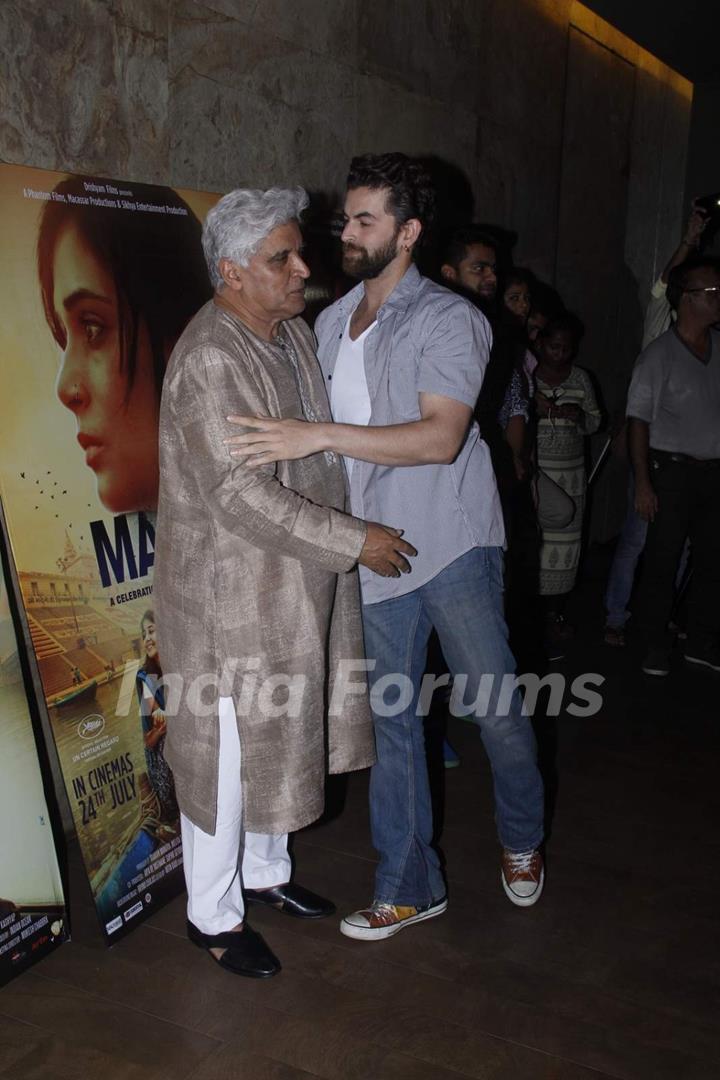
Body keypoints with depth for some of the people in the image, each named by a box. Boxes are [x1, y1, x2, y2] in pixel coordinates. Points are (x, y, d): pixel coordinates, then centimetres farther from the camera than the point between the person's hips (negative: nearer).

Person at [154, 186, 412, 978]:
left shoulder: (295, 333, 7)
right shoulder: (208, 359, -22)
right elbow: (243, 497, -27)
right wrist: (355, 541, -22)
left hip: (297, 583, 9)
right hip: (229, 593, -8)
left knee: (280, 737, 21)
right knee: (227, 753, 5)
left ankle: (265, 871, 42)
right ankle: (213, 916, 25)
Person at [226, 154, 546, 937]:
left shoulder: (449, 319, -7)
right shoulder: (329, 324, 13)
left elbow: (441, 436, -21)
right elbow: (309, 435, 22)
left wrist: (320, 436, -27)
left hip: (452, 543, -5)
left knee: (496, 708, 3)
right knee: (390, 720, 9)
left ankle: (522, 840, 33)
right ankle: (408, 887, 24)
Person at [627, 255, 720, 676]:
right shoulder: (659, 354, -7)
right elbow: (639, 420, -8)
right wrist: (643, 483, -12)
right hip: (673, 471, -4)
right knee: (662, 560, 2)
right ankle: (656, 645, 16)